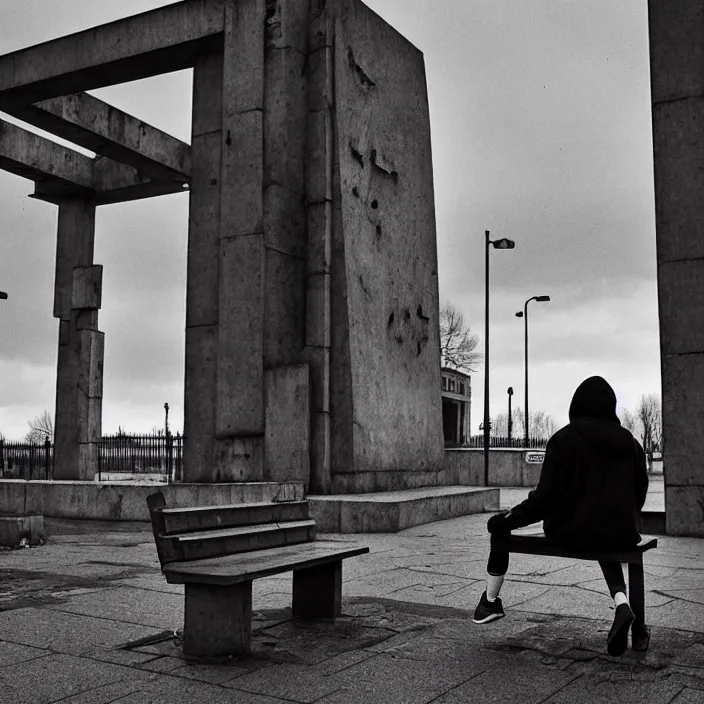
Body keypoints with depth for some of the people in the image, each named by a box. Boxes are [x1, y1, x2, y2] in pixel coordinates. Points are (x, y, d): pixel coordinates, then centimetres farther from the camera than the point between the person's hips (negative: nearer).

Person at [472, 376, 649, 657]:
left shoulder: (564, 438, -10)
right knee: (604, 543, 41)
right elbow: (640, 491, 12)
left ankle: (491, 600, 23)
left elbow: (546, 495, -13)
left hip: (571, 532, -4)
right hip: (621, 533, 4)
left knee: (498, 524, 14)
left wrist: (515, 515, 3)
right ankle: (622, 602, 12)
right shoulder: (629, 441, 4)